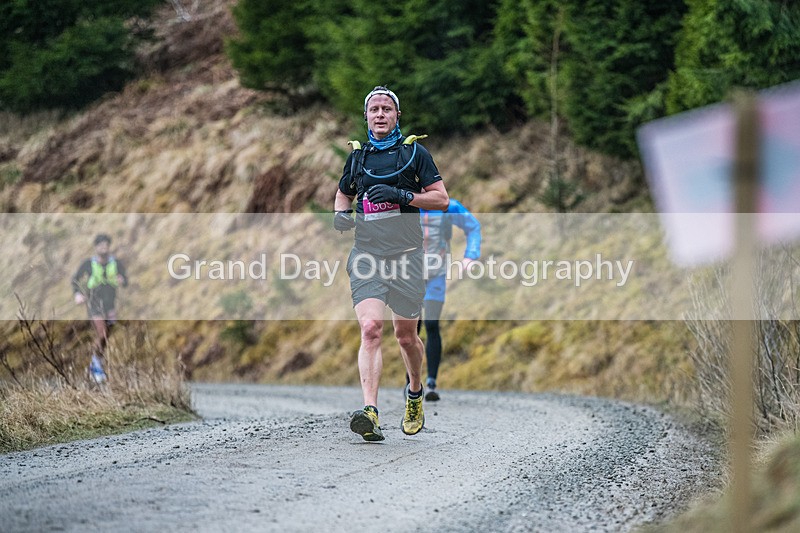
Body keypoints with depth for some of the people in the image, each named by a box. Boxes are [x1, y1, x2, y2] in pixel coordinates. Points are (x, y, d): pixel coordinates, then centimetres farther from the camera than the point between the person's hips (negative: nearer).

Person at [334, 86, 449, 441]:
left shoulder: (414, 152, 4)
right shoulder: (357, 155, 13)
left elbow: (442, 199, 0)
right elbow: (343, 194, 29)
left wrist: (401, 195, -14)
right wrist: (341, 214, 6)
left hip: (405, 255, -1)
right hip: (366, 254, 1)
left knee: (406, 336, 8)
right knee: (370, 329, -17)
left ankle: (415, 391, 39)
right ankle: (370, 413, -28)